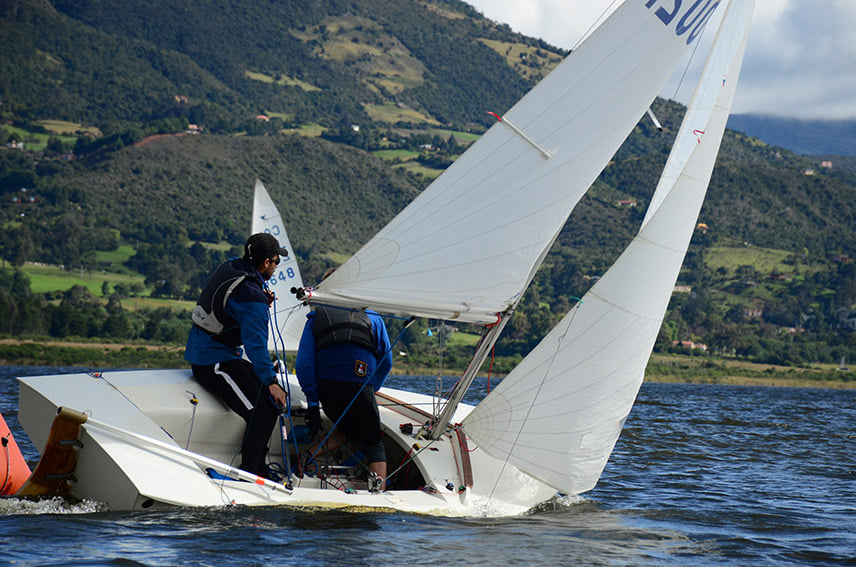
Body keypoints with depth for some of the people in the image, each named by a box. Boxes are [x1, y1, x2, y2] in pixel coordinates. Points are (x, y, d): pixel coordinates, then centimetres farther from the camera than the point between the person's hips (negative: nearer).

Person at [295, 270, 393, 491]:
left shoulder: (316, 318, 15)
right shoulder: (372, 317, 17)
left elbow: (304, 363, 5)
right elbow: (386, 361, 17)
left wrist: (312, 402, 5)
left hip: (326, 389, 2)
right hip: (360, 388, -2)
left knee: (345, 430, 27)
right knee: (374, 444, 9)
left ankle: (306, 457, 7)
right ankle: (378, 486, -14)